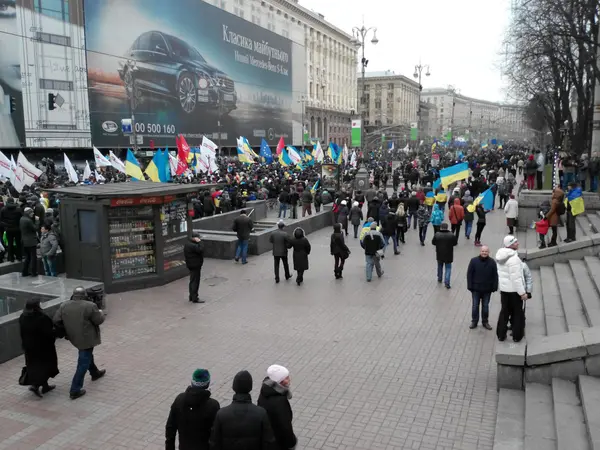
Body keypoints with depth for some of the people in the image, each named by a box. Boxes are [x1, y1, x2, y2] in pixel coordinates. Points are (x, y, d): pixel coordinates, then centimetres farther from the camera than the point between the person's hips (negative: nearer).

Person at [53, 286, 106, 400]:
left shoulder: (64, 305, -2)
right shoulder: (90, 306, -18)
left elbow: (56, 321, -1)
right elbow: (99, 320, -11)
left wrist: (66, 328, 14)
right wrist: (100, 313, 9)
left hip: (74, 337, 7)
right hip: (86, 338, -7)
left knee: (87, 355, 28)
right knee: (84, 362, 0)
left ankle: (95, 373, 46)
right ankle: (75, 390, -1)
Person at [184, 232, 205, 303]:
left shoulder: (188, 244, 11)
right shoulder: (193, 246, -23)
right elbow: (201, 250, -31)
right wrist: (200, 242, -23)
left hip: (191, 265, 11)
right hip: (195, 266, -11)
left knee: (192, 281, 18)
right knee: (195, 281, -5)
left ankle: (192, 297, 28)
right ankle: (195, 298, -2)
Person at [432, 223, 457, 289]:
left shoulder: (437, 234, -12)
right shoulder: (451, 235, -13)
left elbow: (433, 242, -2)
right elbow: (455, 243, -2)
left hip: (439, 254, 2)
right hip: (448, 255, -2)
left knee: (440, 266, 24)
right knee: (448, 268, 7)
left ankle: (439, 279, 38)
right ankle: (447, 282, -3)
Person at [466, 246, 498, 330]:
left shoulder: (492, 262, -4)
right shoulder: (474, 261, -8)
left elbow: (495, 276, -1)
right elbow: (469, 274, -5)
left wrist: (494, 287, -4)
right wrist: (470, 286, -8)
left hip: (487, 289, 1)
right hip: (476, 288, -1)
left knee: (485, 306, 12)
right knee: (475, 305, 8)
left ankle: (485, 322, 25)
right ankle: (474, 321, 21)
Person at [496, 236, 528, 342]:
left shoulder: (501, 256, 1)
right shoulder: (514, 258, -25)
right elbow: (516, 278, -26)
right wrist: (522, 292, -20)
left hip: (503, 288, 7)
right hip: (514, 290, -7)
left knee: (504, 311, 17)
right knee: (517, 312, 10)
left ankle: (501, 334, 23)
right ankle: (517, 336, 19)